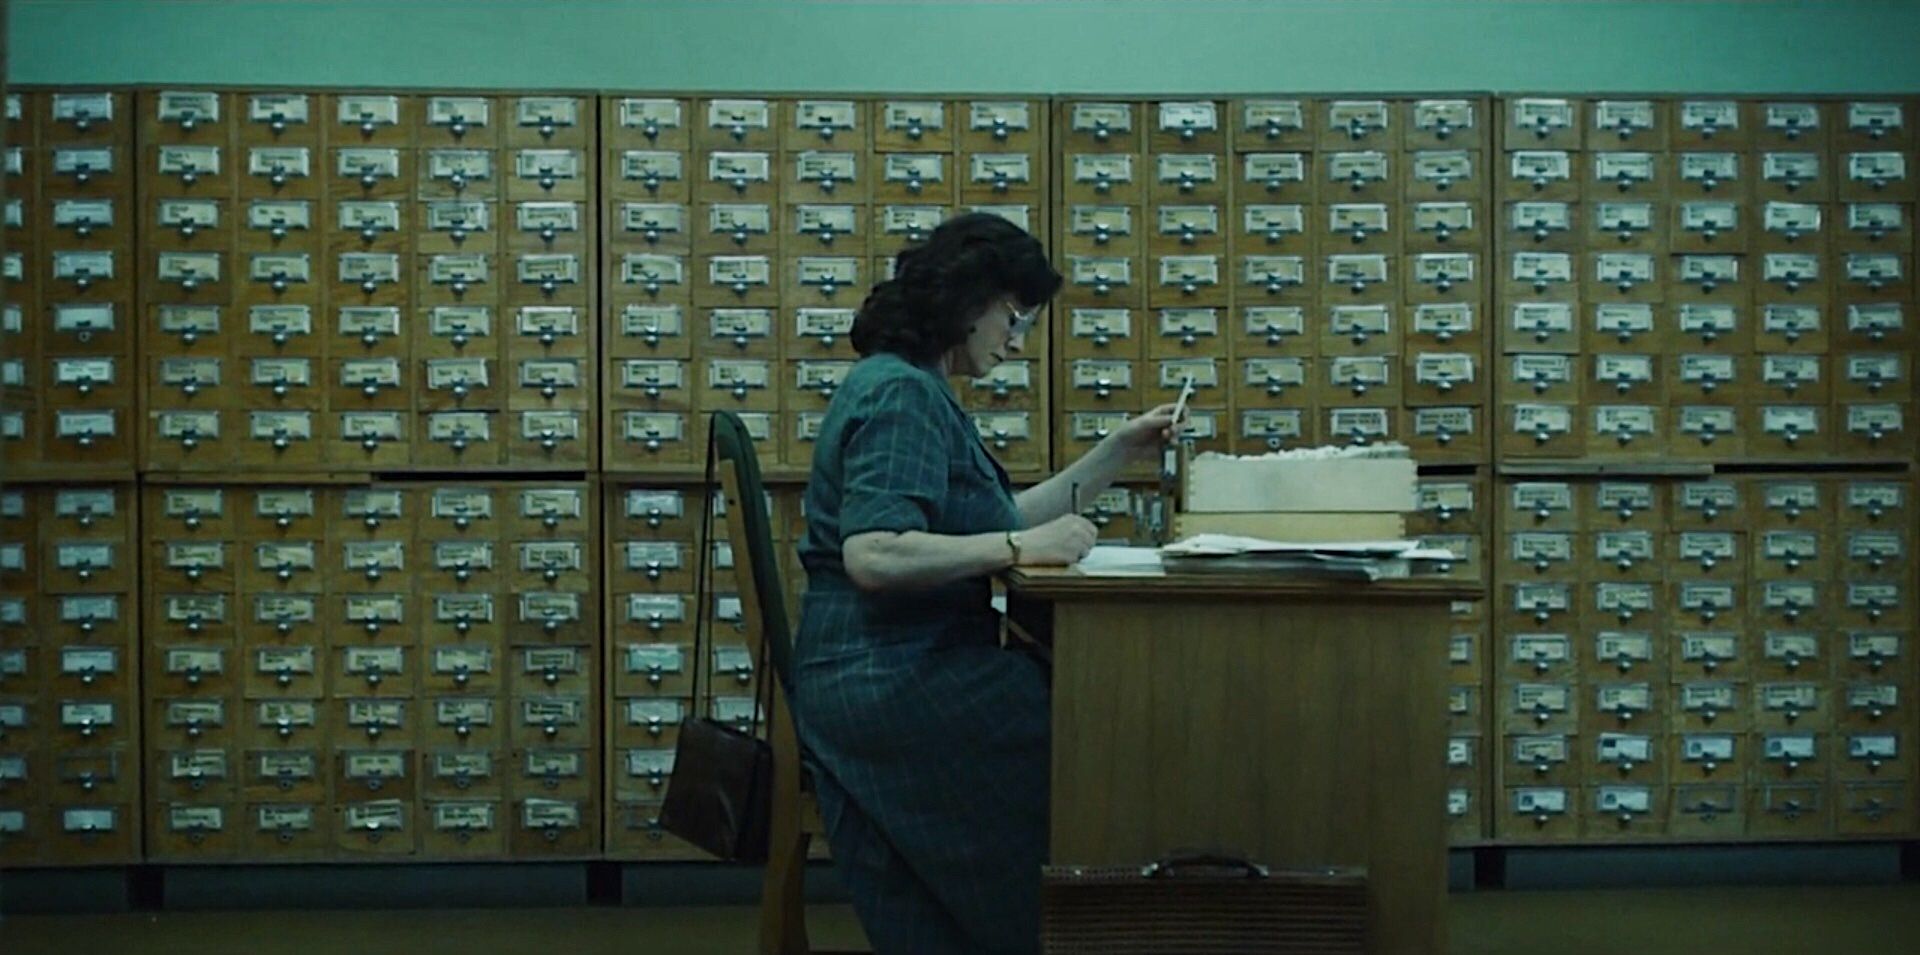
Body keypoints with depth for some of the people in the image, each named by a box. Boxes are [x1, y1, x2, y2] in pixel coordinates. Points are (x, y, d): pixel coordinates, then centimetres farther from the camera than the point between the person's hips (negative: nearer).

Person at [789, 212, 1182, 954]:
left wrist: (1118, 453, 19)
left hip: (899, 672, 11)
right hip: (891, 683, -11)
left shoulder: (918, 391, 19)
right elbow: (872, 554, -27)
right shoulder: (900, 394, -14)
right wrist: (1020, 548, -25)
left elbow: (997, 521, 22)